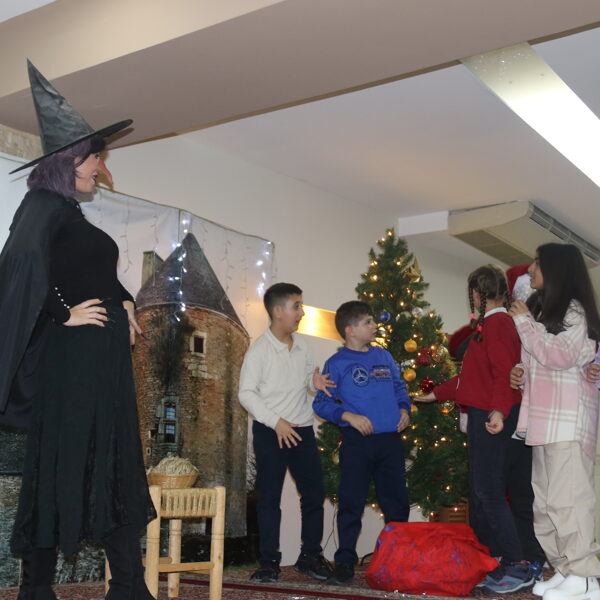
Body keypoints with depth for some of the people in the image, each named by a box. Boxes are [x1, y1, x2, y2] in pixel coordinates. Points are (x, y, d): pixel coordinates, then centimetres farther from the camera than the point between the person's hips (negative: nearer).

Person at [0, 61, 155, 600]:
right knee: (61, 468, -4)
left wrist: (124, 304, 14)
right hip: (71, 357, -9)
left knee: (117, 469, 8)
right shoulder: (46, 205, -8)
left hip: (105, 358, 9)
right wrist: (63, 313, -16)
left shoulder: (75, 216, 19)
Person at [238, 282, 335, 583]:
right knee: (269, 498, 2)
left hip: (302, 430, 5)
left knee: (314, 493, 7)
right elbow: (246, 393, -11)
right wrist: (276, 422, -19)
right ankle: (269, 561, 13)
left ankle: (310, 555, 21)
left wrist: (315, 381, -7)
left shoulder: (302, 346, 6)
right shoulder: (259, 349, -10)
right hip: (269, 432, -5)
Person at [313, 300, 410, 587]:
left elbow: (399, 387, 22)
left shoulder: (384, 356, 13)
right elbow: (321, 403, -5)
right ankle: (345, 562, 8)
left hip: (390, 439, 5)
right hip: (357, 442, -5)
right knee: (351, 503, -1)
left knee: (397, 501, 13)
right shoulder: (337, 363, -3)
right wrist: (349, 416, -17)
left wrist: (404, 409, 4)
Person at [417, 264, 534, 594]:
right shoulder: (490, 324, 19)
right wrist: (436, 394, 33)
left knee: (488, 492, -8)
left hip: (491, 418, -10)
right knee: (480, 492, 13)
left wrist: (498, 410, -36)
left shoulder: (497, 323, -11)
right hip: (482, 417, 10)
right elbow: (473, 376, 27)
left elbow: (504, 373, -23)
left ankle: (518, 568, -3)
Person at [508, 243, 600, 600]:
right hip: (544, 416, 9)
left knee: (569, 496, -11)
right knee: (546, 499, 8)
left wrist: (525, 322, -10)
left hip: (568, 417, -9)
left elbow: (560, 356, -18)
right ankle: (565, 570, 13)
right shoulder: (542, 308, 21)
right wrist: (522, 375, 11)